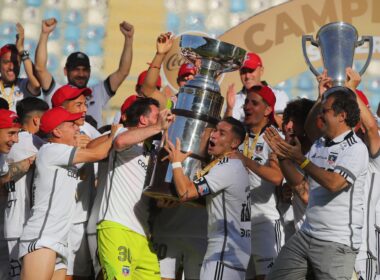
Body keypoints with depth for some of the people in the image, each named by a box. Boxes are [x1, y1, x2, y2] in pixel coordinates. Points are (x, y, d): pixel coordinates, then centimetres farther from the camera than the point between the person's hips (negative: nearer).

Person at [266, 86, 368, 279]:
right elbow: (297, 180, 17)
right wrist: (282, 156, 2)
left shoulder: (355, 148, -12)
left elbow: (334, 183, -25)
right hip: (306, 234, 8)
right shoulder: (319, 145, 13)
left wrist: (301, 159, -20)